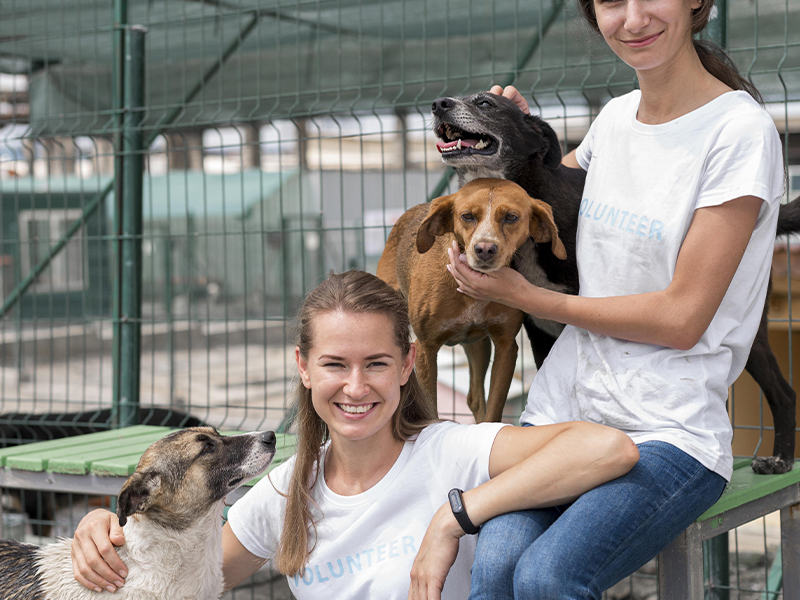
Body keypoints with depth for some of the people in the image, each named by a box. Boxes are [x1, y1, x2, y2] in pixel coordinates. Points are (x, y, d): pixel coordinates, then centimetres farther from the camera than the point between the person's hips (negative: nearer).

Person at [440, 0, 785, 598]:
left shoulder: (740, 133, -8)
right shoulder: (615, 117, 12)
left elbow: (681, 318, -11)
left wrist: (524, 296, -4)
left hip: (671, 430, -5)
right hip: (564, 407, 5)